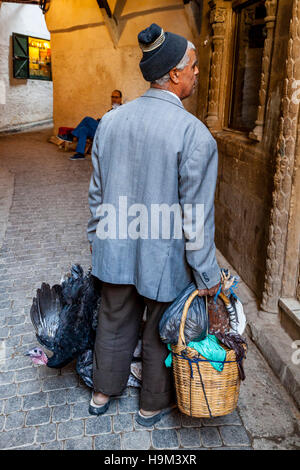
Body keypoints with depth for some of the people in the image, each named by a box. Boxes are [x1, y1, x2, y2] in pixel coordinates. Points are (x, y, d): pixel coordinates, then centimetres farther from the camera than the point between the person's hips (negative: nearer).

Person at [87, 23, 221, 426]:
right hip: (165, 258, -5)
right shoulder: (194, 134, -20)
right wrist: (208, 275, -8)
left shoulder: (111, 120, -2)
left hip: (116, 251, 5)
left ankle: (103, 393, 46)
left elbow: (97, 191, 5)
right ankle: (154, 405, 41)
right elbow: (196, 214, -19)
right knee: (161, 332, 17)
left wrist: (96, 237, 19)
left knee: (114, 323, 23)